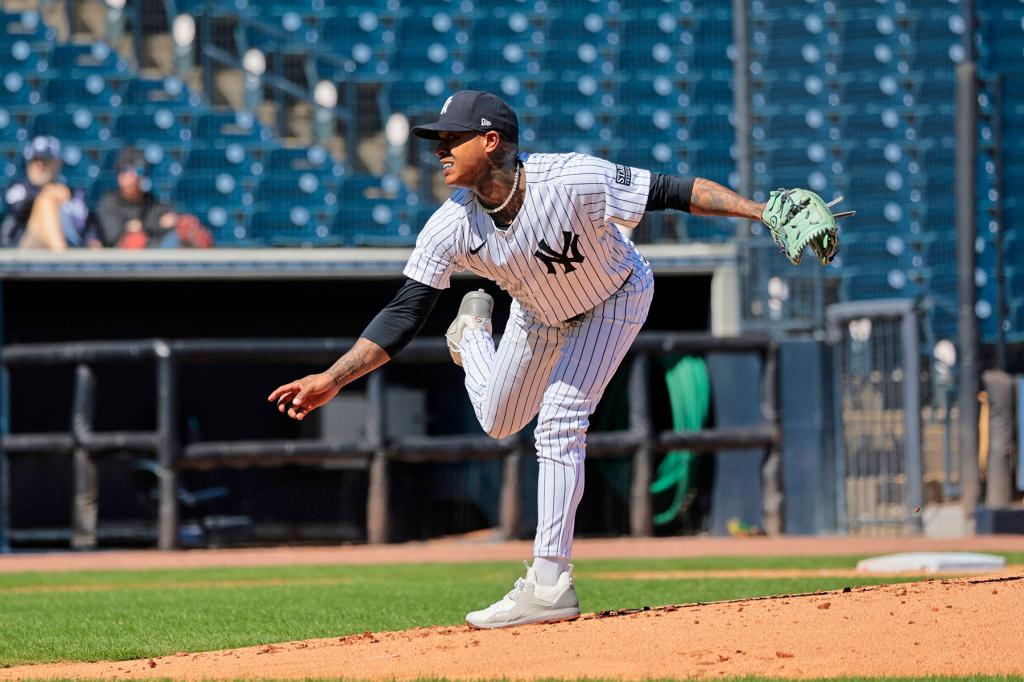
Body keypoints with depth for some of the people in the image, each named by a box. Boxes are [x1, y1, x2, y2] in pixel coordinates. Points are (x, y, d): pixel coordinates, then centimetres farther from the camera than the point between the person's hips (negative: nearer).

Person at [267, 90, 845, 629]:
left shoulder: (574, 180, -40)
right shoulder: (451, 228, -28)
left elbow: (673, 191, -36)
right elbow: (404, 317, -25)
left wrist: (761, 211, -45)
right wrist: (332, 380, -34)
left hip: (615, 301, -4)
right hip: (540, 313, 4)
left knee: (560, 420, -19)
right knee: (499, 422, 16)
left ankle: (550, 582, -16)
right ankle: (474, 331, 47)